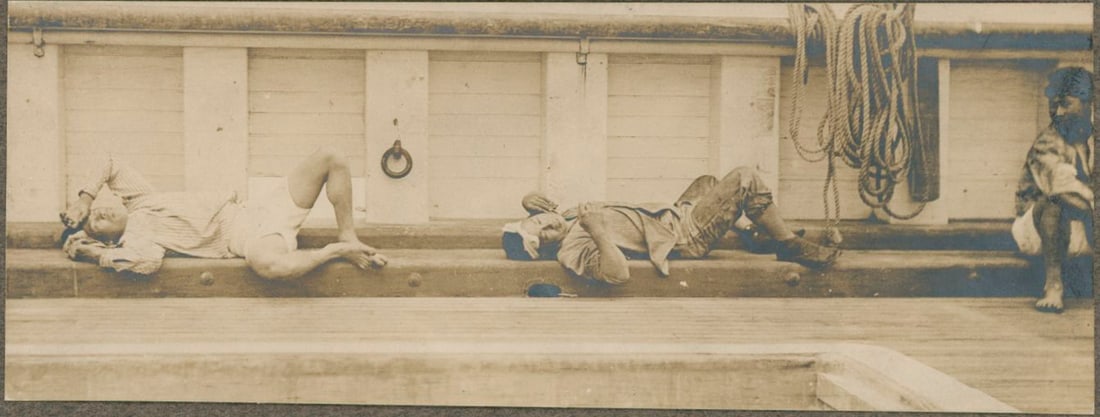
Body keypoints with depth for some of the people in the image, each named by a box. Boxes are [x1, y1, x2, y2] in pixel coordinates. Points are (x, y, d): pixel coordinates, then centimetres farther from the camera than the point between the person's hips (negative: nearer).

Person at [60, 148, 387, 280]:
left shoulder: (137, 200, 13)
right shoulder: (134, 236, -9)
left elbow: (113, 167, 22)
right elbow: (149, 261, -31)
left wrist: (83, 199, 10)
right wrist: (99, 254, -19)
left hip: (256, 210, 8)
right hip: (246, 236, -8)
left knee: (329, 160, -1)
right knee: (266, 263, -48)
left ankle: (348, 236, -2)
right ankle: (338, 251, -21)